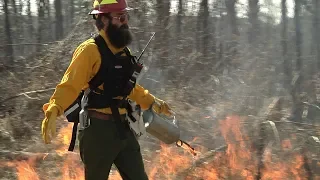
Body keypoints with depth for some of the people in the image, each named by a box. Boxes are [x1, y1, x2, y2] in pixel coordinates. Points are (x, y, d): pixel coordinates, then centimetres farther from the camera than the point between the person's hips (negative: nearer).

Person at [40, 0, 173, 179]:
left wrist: (153, 102, 33)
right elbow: (69, 87, -21)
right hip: (98, 131, -8)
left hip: (122, 128, 8)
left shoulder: (123, 51, 12)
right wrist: (52, 111, -37)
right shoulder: (90, 50, -13)